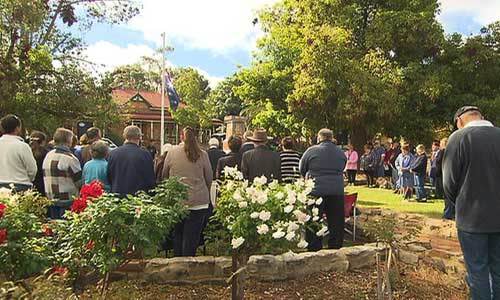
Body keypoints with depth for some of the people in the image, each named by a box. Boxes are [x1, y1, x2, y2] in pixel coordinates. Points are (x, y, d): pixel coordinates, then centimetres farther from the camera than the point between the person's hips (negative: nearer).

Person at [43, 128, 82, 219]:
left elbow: (45, 177, 16)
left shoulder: (48, 156, 8)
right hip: (67, 202, -8)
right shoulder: (70, 158, -16)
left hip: (51, 201, 8)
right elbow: (79, 182, -13)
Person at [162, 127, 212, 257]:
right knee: (191, 238, 5)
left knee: (177, 235, 16)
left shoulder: (172, 152, -1)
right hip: (198, 202, -1)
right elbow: (209, 179, 4)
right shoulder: (202, 154, -4)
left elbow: (164, 175, 10)